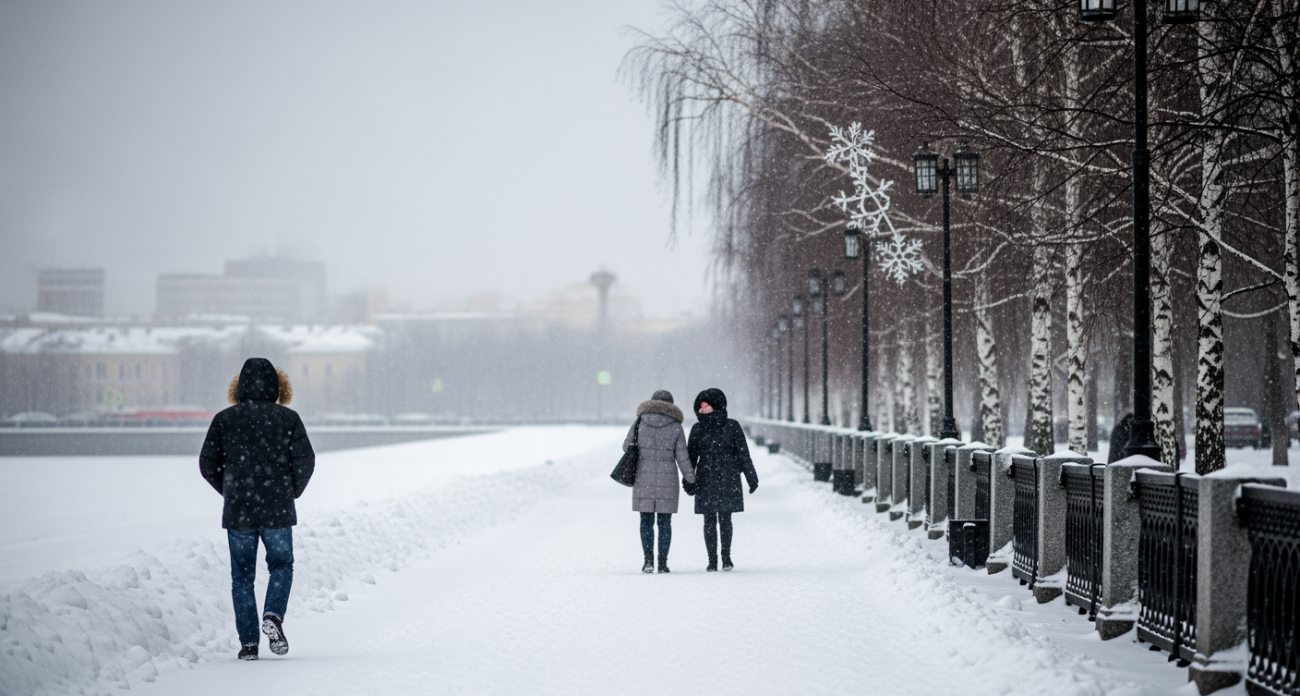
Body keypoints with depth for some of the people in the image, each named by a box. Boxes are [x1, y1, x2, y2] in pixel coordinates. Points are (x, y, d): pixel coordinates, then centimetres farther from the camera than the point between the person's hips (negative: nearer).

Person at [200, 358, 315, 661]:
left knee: (242, 575, 8)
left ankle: (248, 642, 4)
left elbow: (208, 465, 2)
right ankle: (273, 615, -11)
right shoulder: (288, 419, -2)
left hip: (237, 511, 1)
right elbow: (305, 461, -6)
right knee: (281, 565, 15)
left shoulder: (224, 419, 1)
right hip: (278, 511, -1)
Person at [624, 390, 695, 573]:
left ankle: (648, 558, -7)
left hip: (643, 477, 0)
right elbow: (682, 457, 0)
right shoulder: (676, 427, -1)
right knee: (664, 522, 6)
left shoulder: (640, 422, 0)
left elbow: (627, 446, 7)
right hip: (667, 479, 0)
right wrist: (690, 479, 10)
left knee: (646, 520, 7)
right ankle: (663, 562, 3)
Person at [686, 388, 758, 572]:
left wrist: (751, 478, 1)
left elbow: (743, 453, 2)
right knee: (709, 521, 1)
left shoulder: (732, 427, 0)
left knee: (725, 519, -4)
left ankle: (726, 556, 10)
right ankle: (712, 560, 6)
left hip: (728, 480, -2)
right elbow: (691, 456, 7)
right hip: (706, 480, 2)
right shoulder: (698, 429, 6)